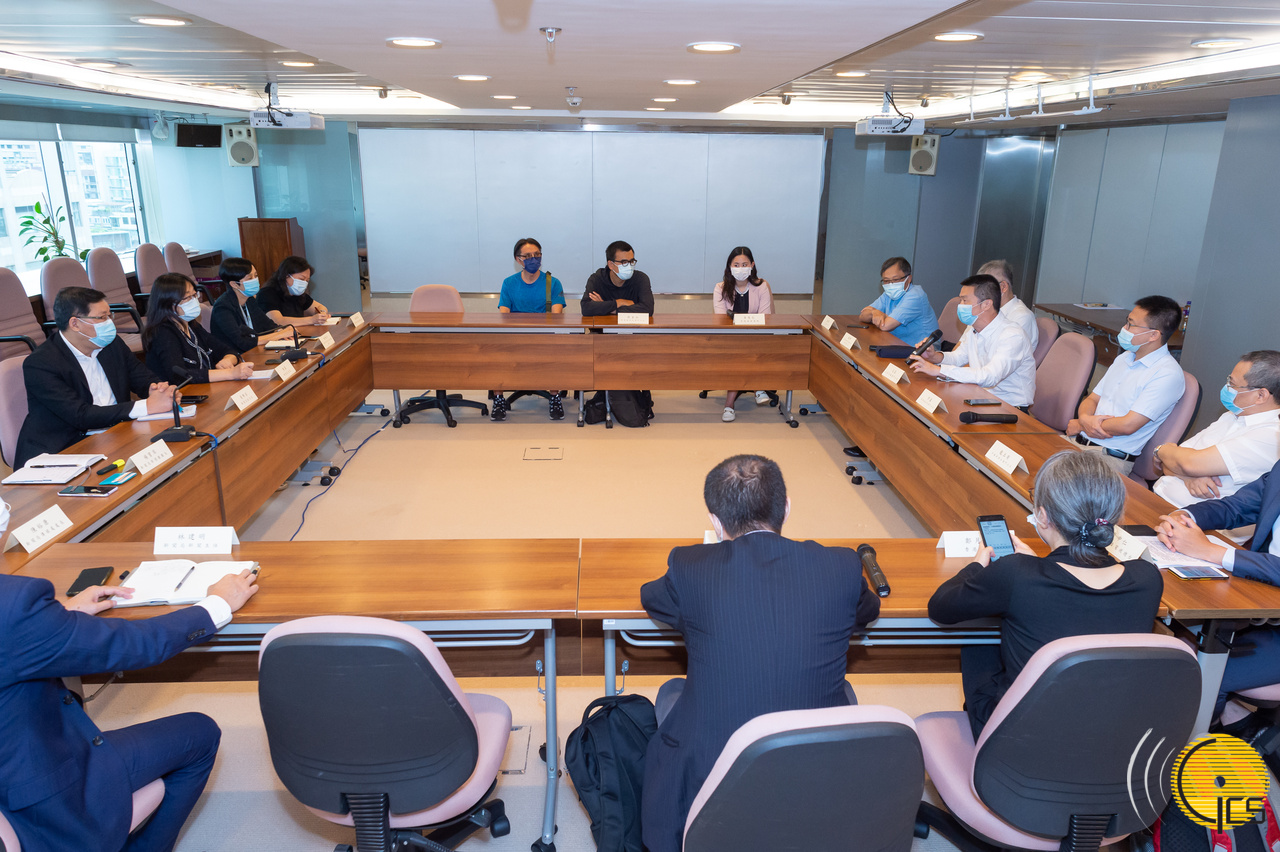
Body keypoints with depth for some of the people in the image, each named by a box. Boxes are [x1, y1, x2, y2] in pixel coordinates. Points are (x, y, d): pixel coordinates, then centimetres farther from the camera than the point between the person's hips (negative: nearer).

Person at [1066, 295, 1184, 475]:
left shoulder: (1167, 374, -11)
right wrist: (1085, 419, -8)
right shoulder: (1125, 358, 17)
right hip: (1077, 440, 8)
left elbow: (1128, 425, -18)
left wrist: (1079, 425, -5)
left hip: (1112, 456, -8)